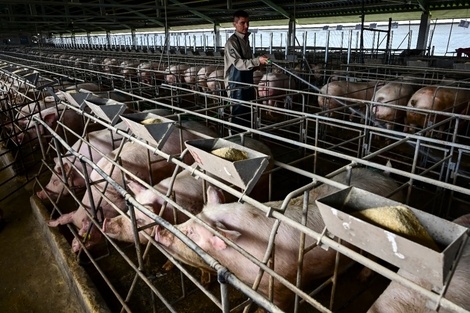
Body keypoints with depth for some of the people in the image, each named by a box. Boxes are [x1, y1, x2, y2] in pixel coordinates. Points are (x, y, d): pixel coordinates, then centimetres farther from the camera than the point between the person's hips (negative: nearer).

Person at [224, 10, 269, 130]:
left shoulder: (246, 40, 14)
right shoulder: (232, 42, -13)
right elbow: (238, 63, -23)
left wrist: (260, 63, 9)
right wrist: (257, 61, -33)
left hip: (247, 84, 9)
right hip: (237, 85, -9)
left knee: (249, 115, 14)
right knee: (239, 116, -4)